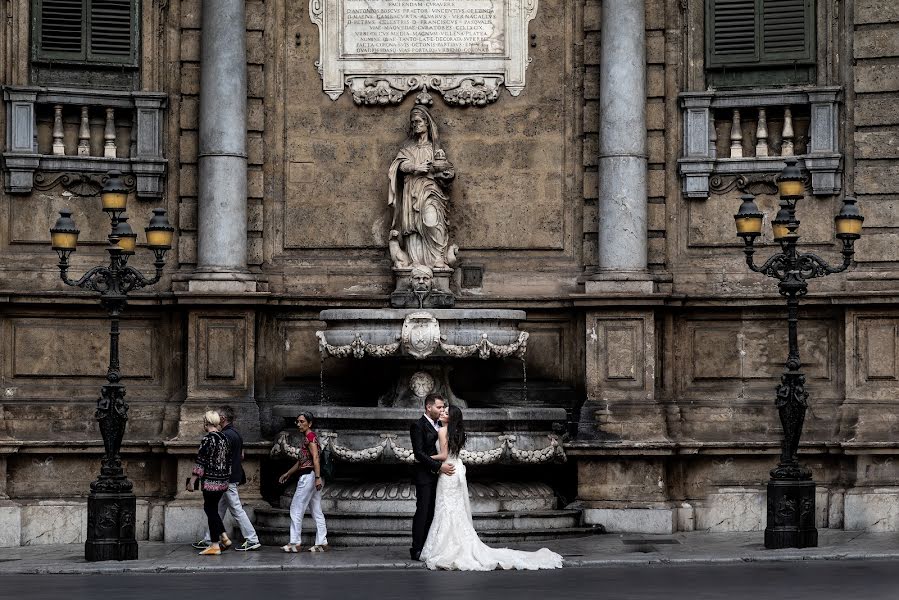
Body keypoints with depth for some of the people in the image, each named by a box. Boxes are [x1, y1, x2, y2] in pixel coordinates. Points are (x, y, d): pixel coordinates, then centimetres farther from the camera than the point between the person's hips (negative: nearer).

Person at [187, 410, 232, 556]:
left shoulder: (207, 439, -15)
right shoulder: (225, 438, 9)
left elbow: (200, 462, -16)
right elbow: (229, 460, 15)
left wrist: (192, 481, -12)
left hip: (210, 482, -8)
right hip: (223, 482, 8)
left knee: (211, 511, 0)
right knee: (212, 509, 19)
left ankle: (215, 545, 3)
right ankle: (224, 538, 14)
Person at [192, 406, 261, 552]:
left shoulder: (226, 435, -18)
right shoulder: (236, 434, 12)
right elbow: (242, 456, 18)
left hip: (228, 479, -10)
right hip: (235, 476, 10)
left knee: (237, 510, -6)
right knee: (219, 510, 13)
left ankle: (252, 540, -6)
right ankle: (208, 540, 19)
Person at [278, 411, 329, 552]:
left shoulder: (310, 436, -11)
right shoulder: (307, 437, 19)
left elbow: (315, 458, -22)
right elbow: (301, 460, 27)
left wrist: (318, 477, -29)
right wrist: (288, 473, 31)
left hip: (309, 476, -10)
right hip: (309, 476, 10)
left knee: (296, 508, -6)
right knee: (316, 511, 8)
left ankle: (294, 543, -5)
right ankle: (322, 543, 7)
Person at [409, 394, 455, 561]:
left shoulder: (438, 425, 15)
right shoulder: (418, 426, -10)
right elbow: (419, 453, -17)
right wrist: (439, 466, -21)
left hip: (437, 474, 7)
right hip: (424, 475, -7)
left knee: (432, 513, 6)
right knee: (422, 512, -7)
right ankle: (417, 550, -4)